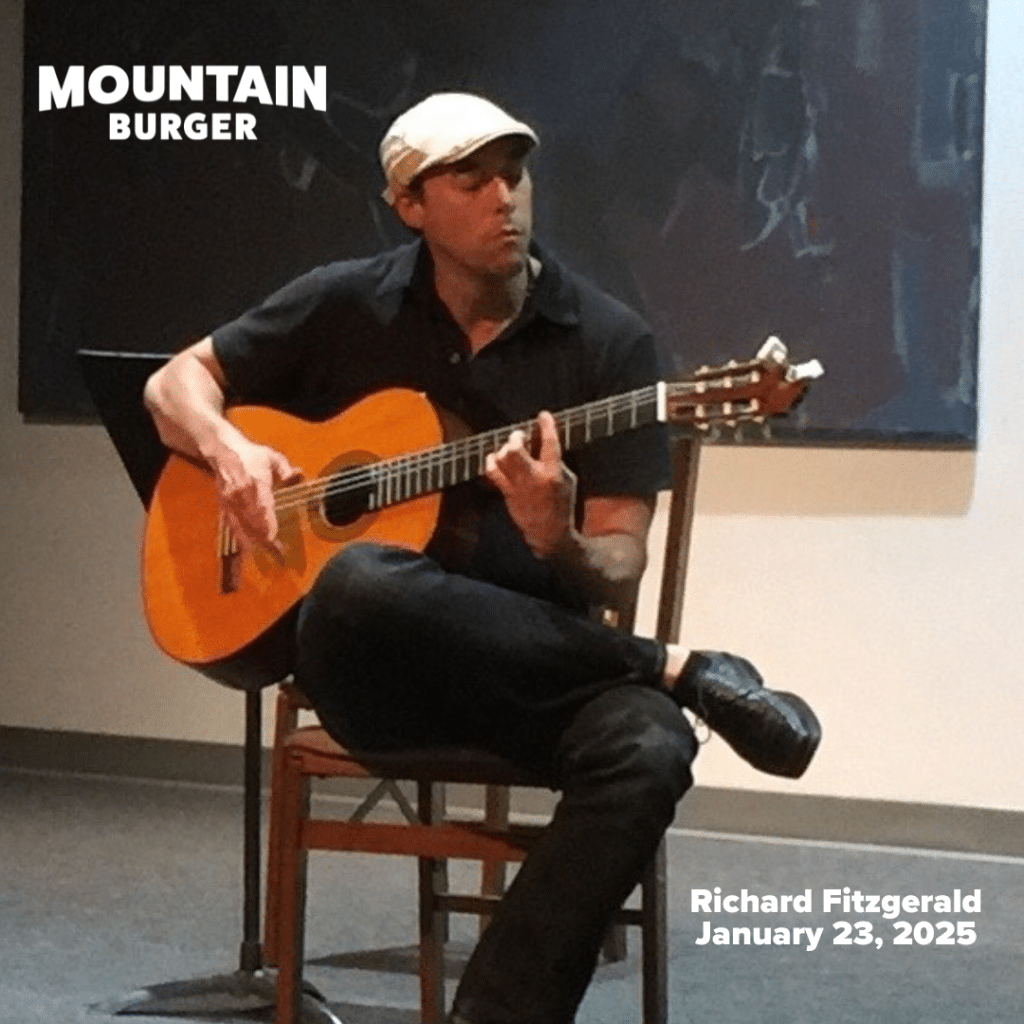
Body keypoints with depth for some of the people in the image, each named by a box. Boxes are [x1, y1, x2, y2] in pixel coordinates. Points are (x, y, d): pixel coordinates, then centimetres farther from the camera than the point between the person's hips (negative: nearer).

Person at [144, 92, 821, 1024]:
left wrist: (556, 542, -26)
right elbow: (177, 381, 15)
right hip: (370, 668, 0)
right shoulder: (348, 307, 4)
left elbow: (618, 572, -2)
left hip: (534, 664, 0)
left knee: (647, 748, -34)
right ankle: (682, 669, -22)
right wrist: (229, 449, -8)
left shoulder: (609, 343, 0)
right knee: (359, 583, -38)